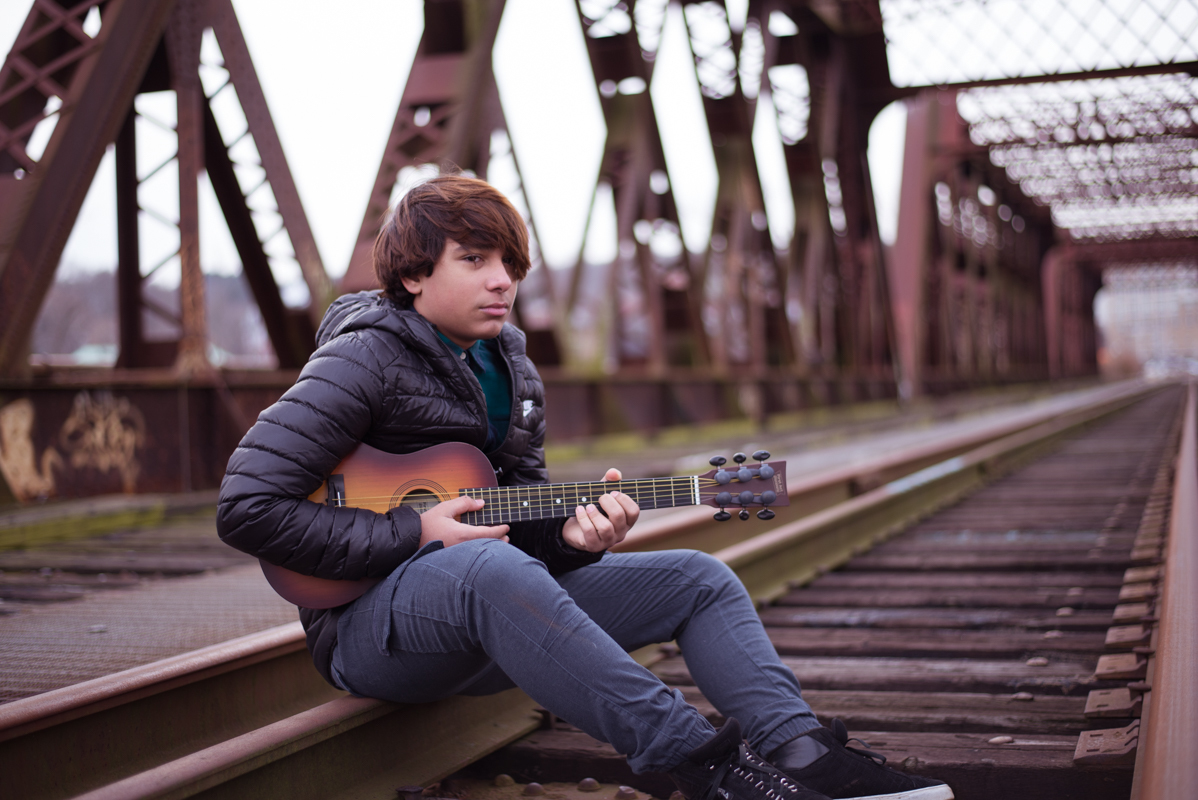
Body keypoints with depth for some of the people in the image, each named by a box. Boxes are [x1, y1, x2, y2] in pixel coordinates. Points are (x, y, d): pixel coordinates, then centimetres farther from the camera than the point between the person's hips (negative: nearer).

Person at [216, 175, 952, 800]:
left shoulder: (512, 372, 11)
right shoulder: (365, 361, -12)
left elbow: (519, 517, 14)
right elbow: (248, 507, -19)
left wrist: (568, 532, -11)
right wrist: (414, 535, -21)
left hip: (493, 618, 8)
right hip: (372, 622, -8)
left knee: (698, 579, -2)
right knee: (486, 566, -42)